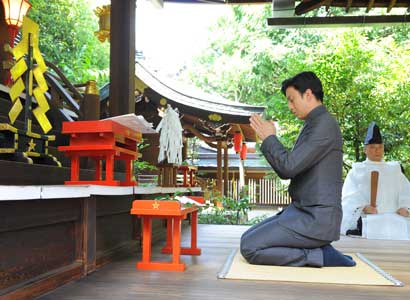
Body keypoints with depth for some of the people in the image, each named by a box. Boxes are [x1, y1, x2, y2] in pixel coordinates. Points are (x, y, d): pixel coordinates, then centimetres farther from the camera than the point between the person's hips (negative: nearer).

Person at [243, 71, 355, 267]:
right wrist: (268, 139, 8)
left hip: (316, 218, -10)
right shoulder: (312, 126, 16)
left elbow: (289, 166, -22)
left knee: (250, 247, -17)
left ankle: (321, 256, -8)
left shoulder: (324, 124, -14)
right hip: (302, 211, 10)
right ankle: (318, 250, 6)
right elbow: (286, 172, 17)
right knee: (248, 239, 10)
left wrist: (269, 138, -6)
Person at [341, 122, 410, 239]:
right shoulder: (356, 170, 17)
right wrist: (363, 207, -17)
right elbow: (350, 196, 3)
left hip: (393, 217, 2)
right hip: (366, 217, -2)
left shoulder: (394, 169, 25)